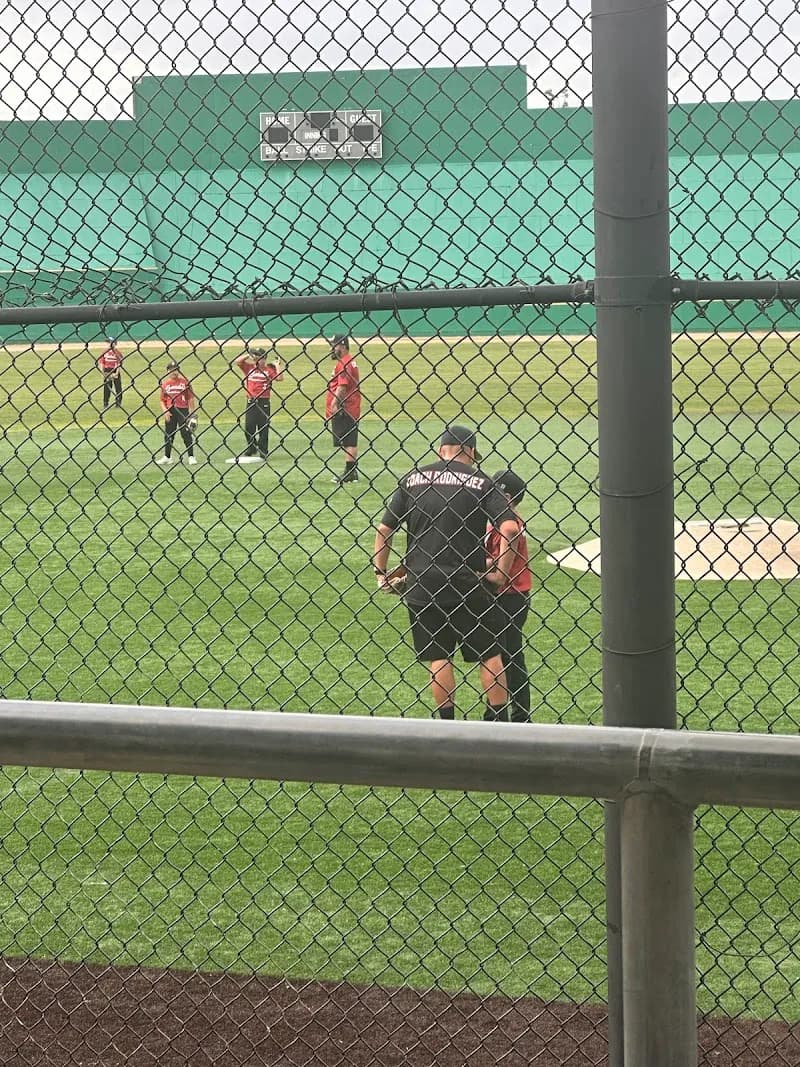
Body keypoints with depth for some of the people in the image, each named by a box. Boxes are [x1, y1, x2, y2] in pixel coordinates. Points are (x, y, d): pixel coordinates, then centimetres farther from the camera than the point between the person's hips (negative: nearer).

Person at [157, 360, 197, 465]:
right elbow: (162, 400, 10)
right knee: (168, 435, 9)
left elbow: (191, 398, 2)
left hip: (183, 410, -3)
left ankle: (191, 456, 3)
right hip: (170, 412, 3)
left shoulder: (185, 381, 0)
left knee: (186, 434, -4)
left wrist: (193, 414, -2)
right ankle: (167, 457, 20)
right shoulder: (165, 383, 6)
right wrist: (165, 411, -7)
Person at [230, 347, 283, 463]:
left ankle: (262, 453, 6)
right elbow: (237, 361, -1)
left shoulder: (269, 370, -1)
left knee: (263, 429, 1)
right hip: (251, 402, 4)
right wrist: (248, 355, -2)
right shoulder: (249, 368, 8)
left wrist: (277, 365, -9)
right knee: (248, 428, 8)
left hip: (263, 402, -4)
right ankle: (251, 450, 25)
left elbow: (280, 378, -16)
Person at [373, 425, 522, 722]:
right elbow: (510, 527, -13)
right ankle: (499, 720, 13)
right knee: (489, 652, 10)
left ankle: (447, 721, 11)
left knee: (437, 656, 9)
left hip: (421, 583, 2)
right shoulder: (480, 482, -1)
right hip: (467, 583, -2)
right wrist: (502, 572, -2)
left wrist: (381, 574, 13)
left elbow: (384, 529, 4)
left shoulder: (413, 479, 5)